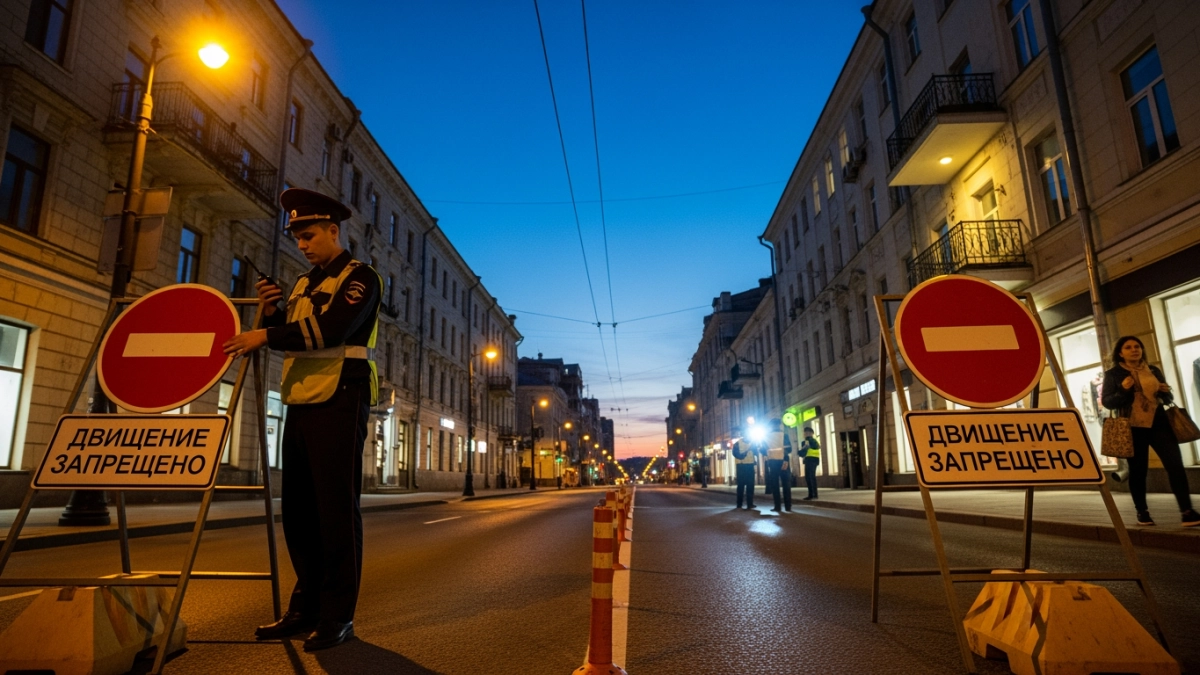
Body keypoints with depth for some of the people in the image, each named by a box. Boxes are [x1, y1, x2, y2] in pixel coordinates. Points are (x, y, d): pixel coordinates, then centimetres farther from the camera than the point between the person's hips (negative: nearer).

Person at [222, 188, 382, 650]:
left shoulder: (360, 277, -4)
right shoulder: (304, 283, 21)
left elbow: (331, 330, -20)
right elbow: (290, 343, 20)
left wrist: (265, 336, -16)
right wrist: (272, 313, 4)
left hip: (339, 405, -8)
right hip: (300, 405, 8)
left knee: (336, 508, -4)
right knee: (298, 510, 10)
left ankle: (338, 615, 5)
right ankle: (306, 607, 21)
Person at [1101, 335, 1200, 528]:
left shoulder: (1154, 371, 12)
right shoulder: (1113, 374, 0)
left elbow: (1167, 399, 19)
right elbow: (1107, 402, -5)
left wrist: (1165, 391, -4)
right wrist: (1123, 390, -21)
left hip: (1158, 423, 3)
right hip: (1133, 427, -3)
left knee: (1175, 463, -8)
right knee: (1138, 470, 4)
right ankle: (1142, 512, 15)